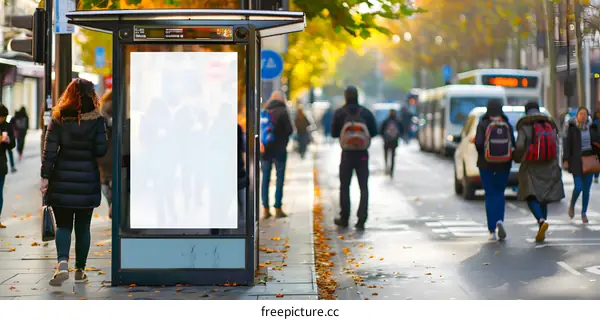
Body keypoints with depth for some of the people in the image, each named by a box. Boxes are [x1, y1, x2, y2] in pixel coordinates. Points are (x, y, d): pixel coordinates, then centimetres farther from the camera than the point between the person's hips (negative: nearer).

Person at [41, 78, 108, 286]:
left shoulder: (59, 119, -2)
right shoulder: (97, 120, -5)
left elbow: (50, 150, -5)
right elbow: (101, 150, -8)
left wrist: (45, 177, -2)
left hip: (62, 179, 0)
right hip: (87, 180, 0)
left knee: (63, 225, 7)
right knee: (83, 227, 12)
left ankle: (62, 263, -16)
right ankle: (80, 270, 18)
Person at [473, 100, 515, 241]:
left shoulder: (483, 125, -9)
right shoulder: (507, 125, -3)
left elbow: (478, 143, -17)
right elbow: (513, 144, -4)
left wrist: (480, 151, 4)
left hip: (486, 164, -1)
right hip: (504, 165, 1)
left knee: (490, 195, 7)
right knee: (499, 193, 16)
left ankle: (492, 231, 2)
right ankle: (499, 221, -9)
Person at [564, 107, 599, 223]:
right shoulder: (572, 128, -4)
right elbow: (568, 145, -5)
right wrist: (566, 160, -10)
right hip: (576, 161, -3)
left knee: (586, 189, 4)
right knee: (578, 187, -10)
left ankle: (584, 213, 15)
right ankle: (572, 205, 20)